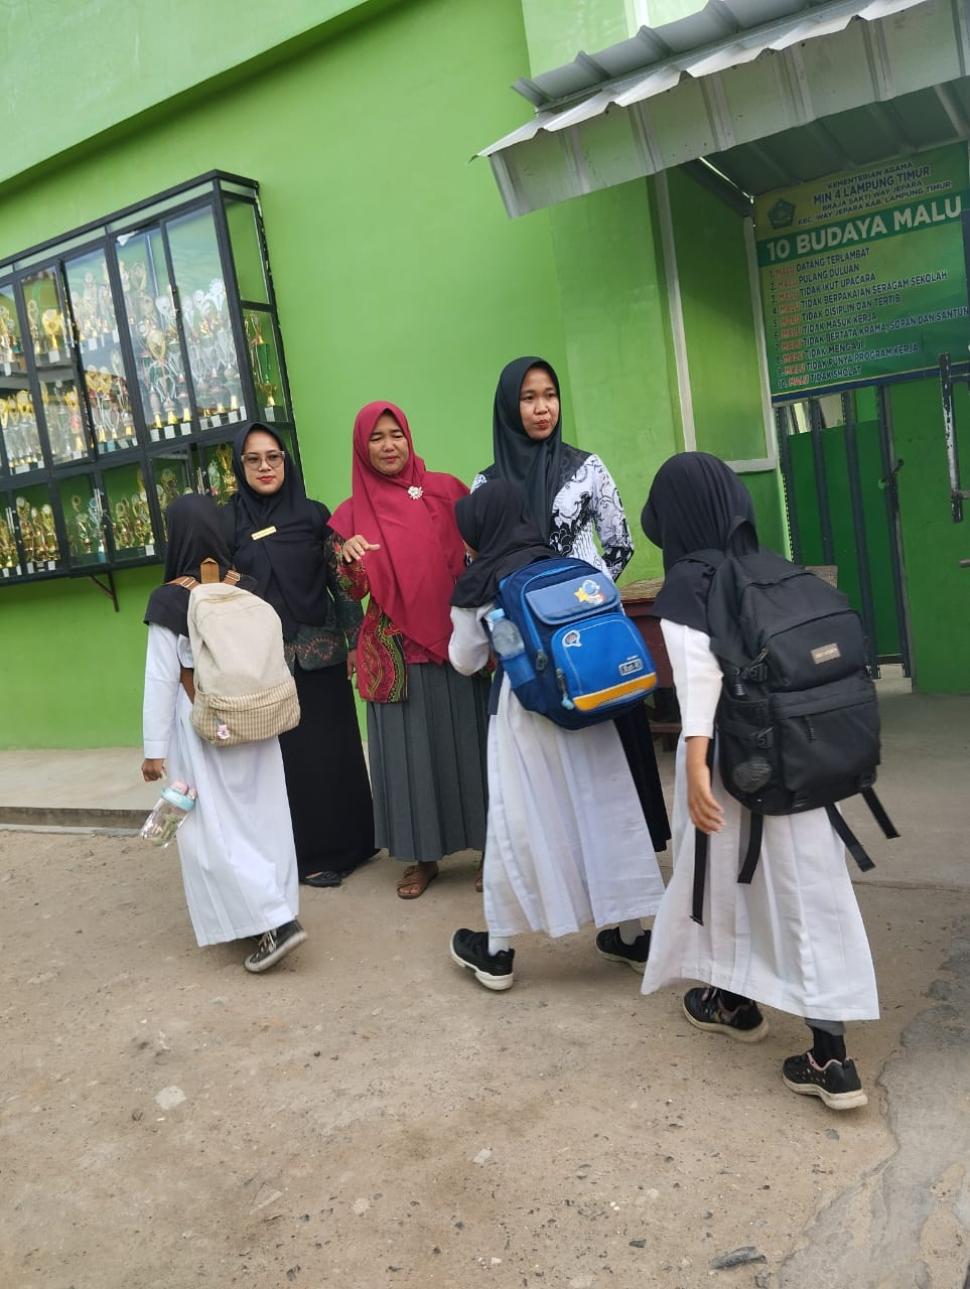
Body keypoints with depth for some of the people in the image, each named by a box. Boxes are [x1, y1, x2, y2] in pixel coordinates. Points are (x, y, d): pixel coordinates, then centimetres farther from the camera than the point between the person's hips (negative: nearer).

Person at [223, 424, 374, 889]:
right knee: (293, 757, 6)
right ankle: (312, 854, 18)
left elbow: (342, 582, 2)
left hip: (322, 655, 0)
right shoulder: (228, 523, 2)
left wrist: (354, 643, -2)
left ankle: (349, 843, 23)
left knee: (334, 750, 7)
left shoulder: (313, 514, 2)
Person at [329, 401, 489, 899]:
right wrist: (349, 557, -15)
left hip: (458, 642, -1)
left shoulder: (446, 490, 3)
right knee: (408, 749, 7)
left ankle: (490, 844, 20)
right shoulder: (352, 513, 6)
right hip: (395, 652, 1)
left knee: (467, 741, 6)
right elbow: (352, 592, 5)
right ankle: (422, 856, 22)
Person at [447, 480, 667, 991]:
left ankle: (498, 951, 15)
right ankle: (632, 933, 23)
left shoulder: (478, 586, -1)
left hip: (525, 711, -4)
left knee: (517, 824, 3)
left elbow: (465, 662, 9)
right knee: (605, 810, 11)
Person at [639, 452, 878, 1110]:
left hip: (731, 759, -5)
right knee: (810, 888, 6)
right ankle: (831, 1055, 8)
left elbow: (700, 672, -21)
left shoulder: (687, 584, -10)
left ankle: (733, 1001, 37)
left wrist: (695, 764, -23)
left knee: (722, 878, 17)